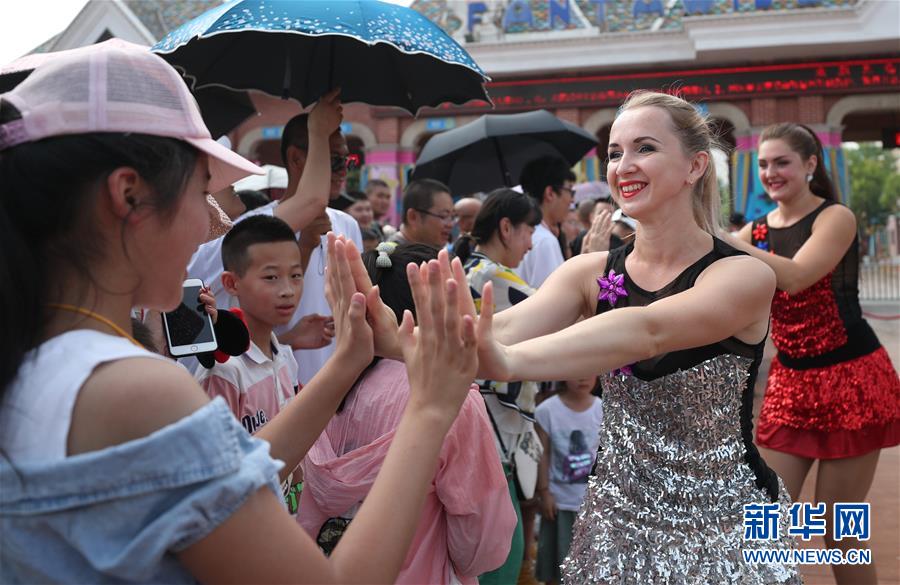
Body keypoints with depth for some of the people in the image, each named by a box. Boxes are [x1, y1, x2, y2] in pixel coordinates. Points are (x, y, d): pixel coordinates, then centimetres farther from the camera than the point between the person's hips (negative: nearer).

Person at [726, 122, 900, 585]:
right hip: (789, 382, 5)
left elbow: (795, 276, -27)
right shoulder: (757, 230, 6)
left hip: (850, 378, -5)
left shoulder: (836, 217, -11)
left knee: (837, 528, 4)